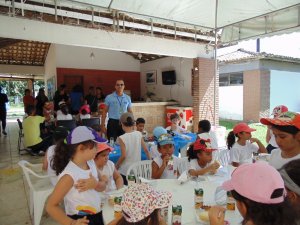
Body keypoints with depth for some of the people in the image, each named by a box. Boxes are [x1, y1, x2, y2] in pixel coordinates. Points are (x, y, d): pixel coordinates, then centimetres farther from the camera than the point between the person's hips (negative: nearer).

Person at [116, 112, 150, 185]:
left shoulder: (122, 138, -15)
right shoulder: (139, 134, -4)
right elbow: (146, 150, 0)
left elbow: (123, 156, -15)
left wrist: (116, 166, 0)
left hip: (125, 171, -4)